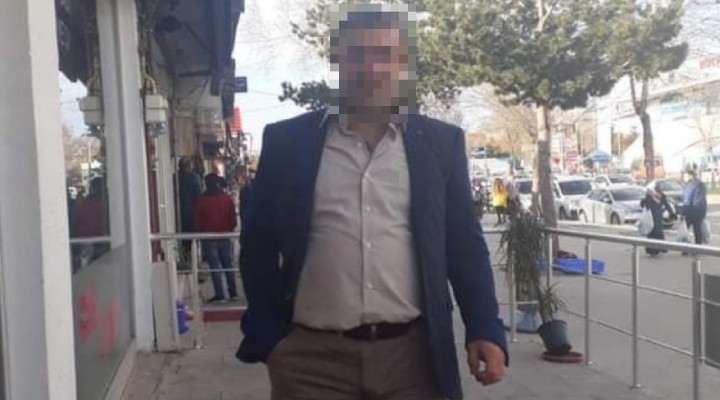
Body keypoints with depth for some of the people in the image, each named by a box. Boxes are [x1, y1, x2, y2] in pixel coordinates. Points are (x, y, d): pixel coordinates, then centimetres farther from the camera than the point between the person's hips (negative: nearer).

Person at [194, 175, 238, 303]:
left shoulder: (202, 200, -9)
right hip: (225, 237, 3)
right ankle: (233, 293, 12)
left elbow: (198, 220, -4)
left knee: (214, 266, 0)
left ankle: (219, 294, -2)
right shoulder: (227, 198, -1)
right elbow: (233, 218, 2)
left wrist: (199, 233, 11)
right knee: (227, 264, 11)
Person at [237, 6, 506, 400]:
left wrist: (485, 329, -1)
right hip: (312, 355, 0)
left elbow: (465, 244, 6)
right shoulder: (287, 141, 2)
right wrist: (266, 333, 3)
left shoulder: (439, 142, 4)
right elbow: (259, 244, 6)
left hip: (414, 352, 1)